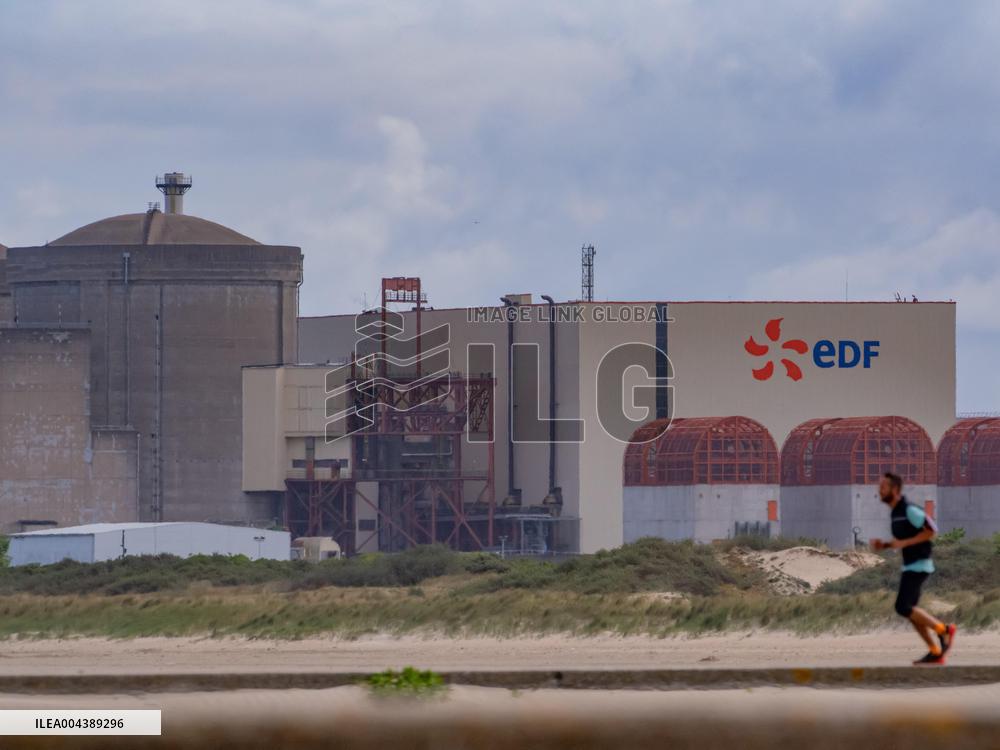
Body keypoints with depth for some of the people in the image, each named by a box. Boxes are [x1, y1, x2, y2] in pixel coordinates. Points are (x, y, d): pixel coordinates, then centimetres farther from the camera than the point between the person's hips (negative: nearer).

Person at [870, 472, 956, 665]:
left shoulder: (909, 510, -16)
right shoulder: (895, 512, 14)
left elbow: (931, 531, -20)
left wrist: (903, 543, -21)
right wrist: (883, 545, 10)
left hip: (918, 565, -10)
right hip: (909, 567, 10)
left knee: (903, 608, -15)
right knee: (910, 611, 7)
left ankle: (943, 630, -6)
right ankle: (936, 653, 8)